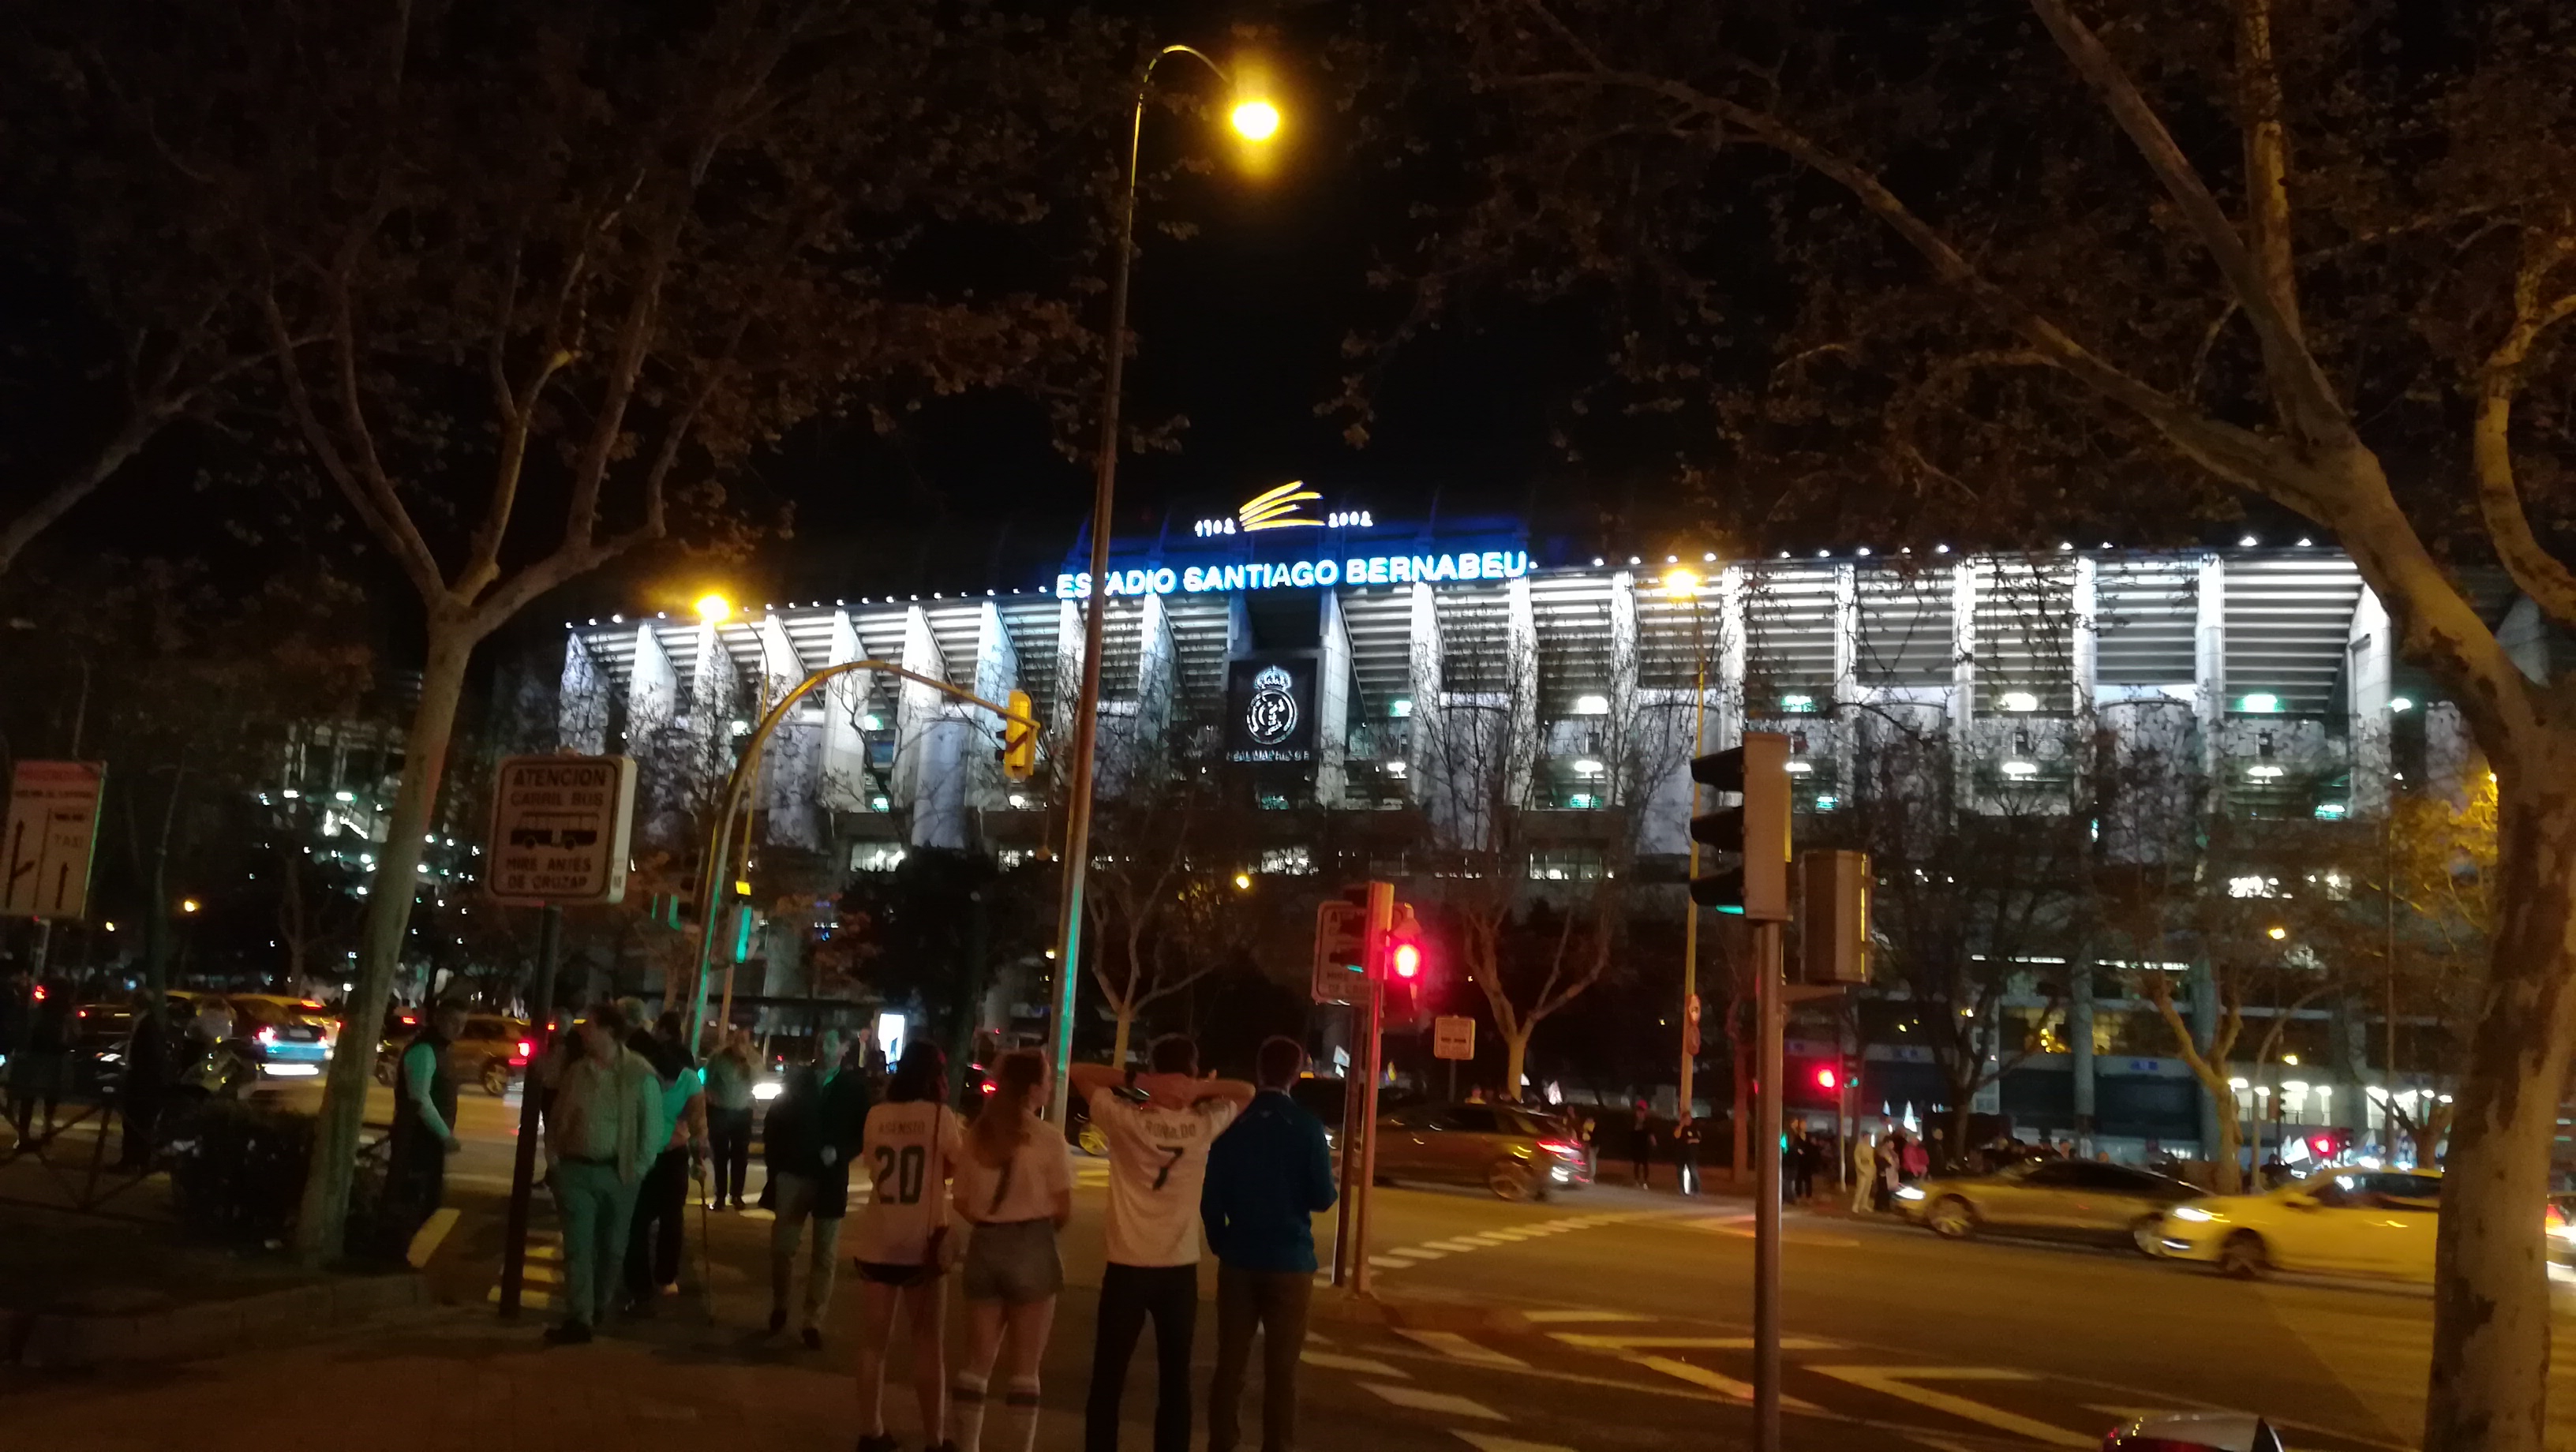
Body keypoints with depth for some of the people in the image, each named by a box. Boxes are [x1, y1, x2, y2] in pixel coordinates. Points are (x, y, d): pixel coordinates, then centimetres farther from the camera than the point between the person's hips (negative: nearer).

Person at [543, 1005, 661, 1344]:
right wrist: (553, 1161, 3)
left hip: (617, 1173, -2)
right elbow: (556, 1119, 12)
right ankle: (579, 1319, -3)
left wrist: (637, 1169, -9)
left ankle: (599, 1307, 31)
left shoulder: (640, 1075, -9)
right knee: (577, 1246, -3)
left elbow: (652, 1126, -6)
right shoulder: (575, 1071, 4)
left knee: (611, 1246, 11)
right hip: (575, 1169, 3)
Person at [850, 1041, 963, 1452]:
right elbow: (956, 1168, 1)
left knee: (874, 1341, 11)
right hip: (922, 1242, -2)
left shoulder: (876, 1115, 1)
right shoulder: (940, 1116, -9)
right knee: (927, 1341, 9)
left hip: (877, 1241, 3)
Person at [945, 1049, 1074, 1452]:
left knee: (976, 1361, 14)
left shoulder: (976, 1136, 2)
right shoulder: (1048, 1139, -11)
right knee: (1024, 1366, 6)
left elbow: (963, 1204, 4)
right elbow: (1063, 1211, -8)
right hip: (1031, 1249, -4)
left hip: (984, 1247, 4)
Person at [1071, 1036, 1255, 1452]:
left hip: (1128, 1268, -2)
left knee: (1108, 1379, 9)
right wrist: (1202, 1089, -6)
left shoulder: (1126, 1120, -12)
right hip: (1180, 1271, 2)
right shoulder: (1205, 1124, -6)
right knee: (1175, 1379, 12)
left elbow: (1078, 1072, -1)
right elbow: (1247, 1091, 12)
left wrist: (1136, 1080, -13)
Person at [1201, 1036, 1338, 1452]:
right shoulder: (1307, 1125, -10)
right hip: (1289, 1260, -2)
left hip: (1238, 1259, 2)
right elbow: (1322, 1198, -7)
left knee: (1230, 1362, 11)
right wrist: (1322, 1179, 14)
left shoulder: (1233, 1121, -3)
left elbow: (1210, 1195, -2)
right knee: (1281, 1369, 6)